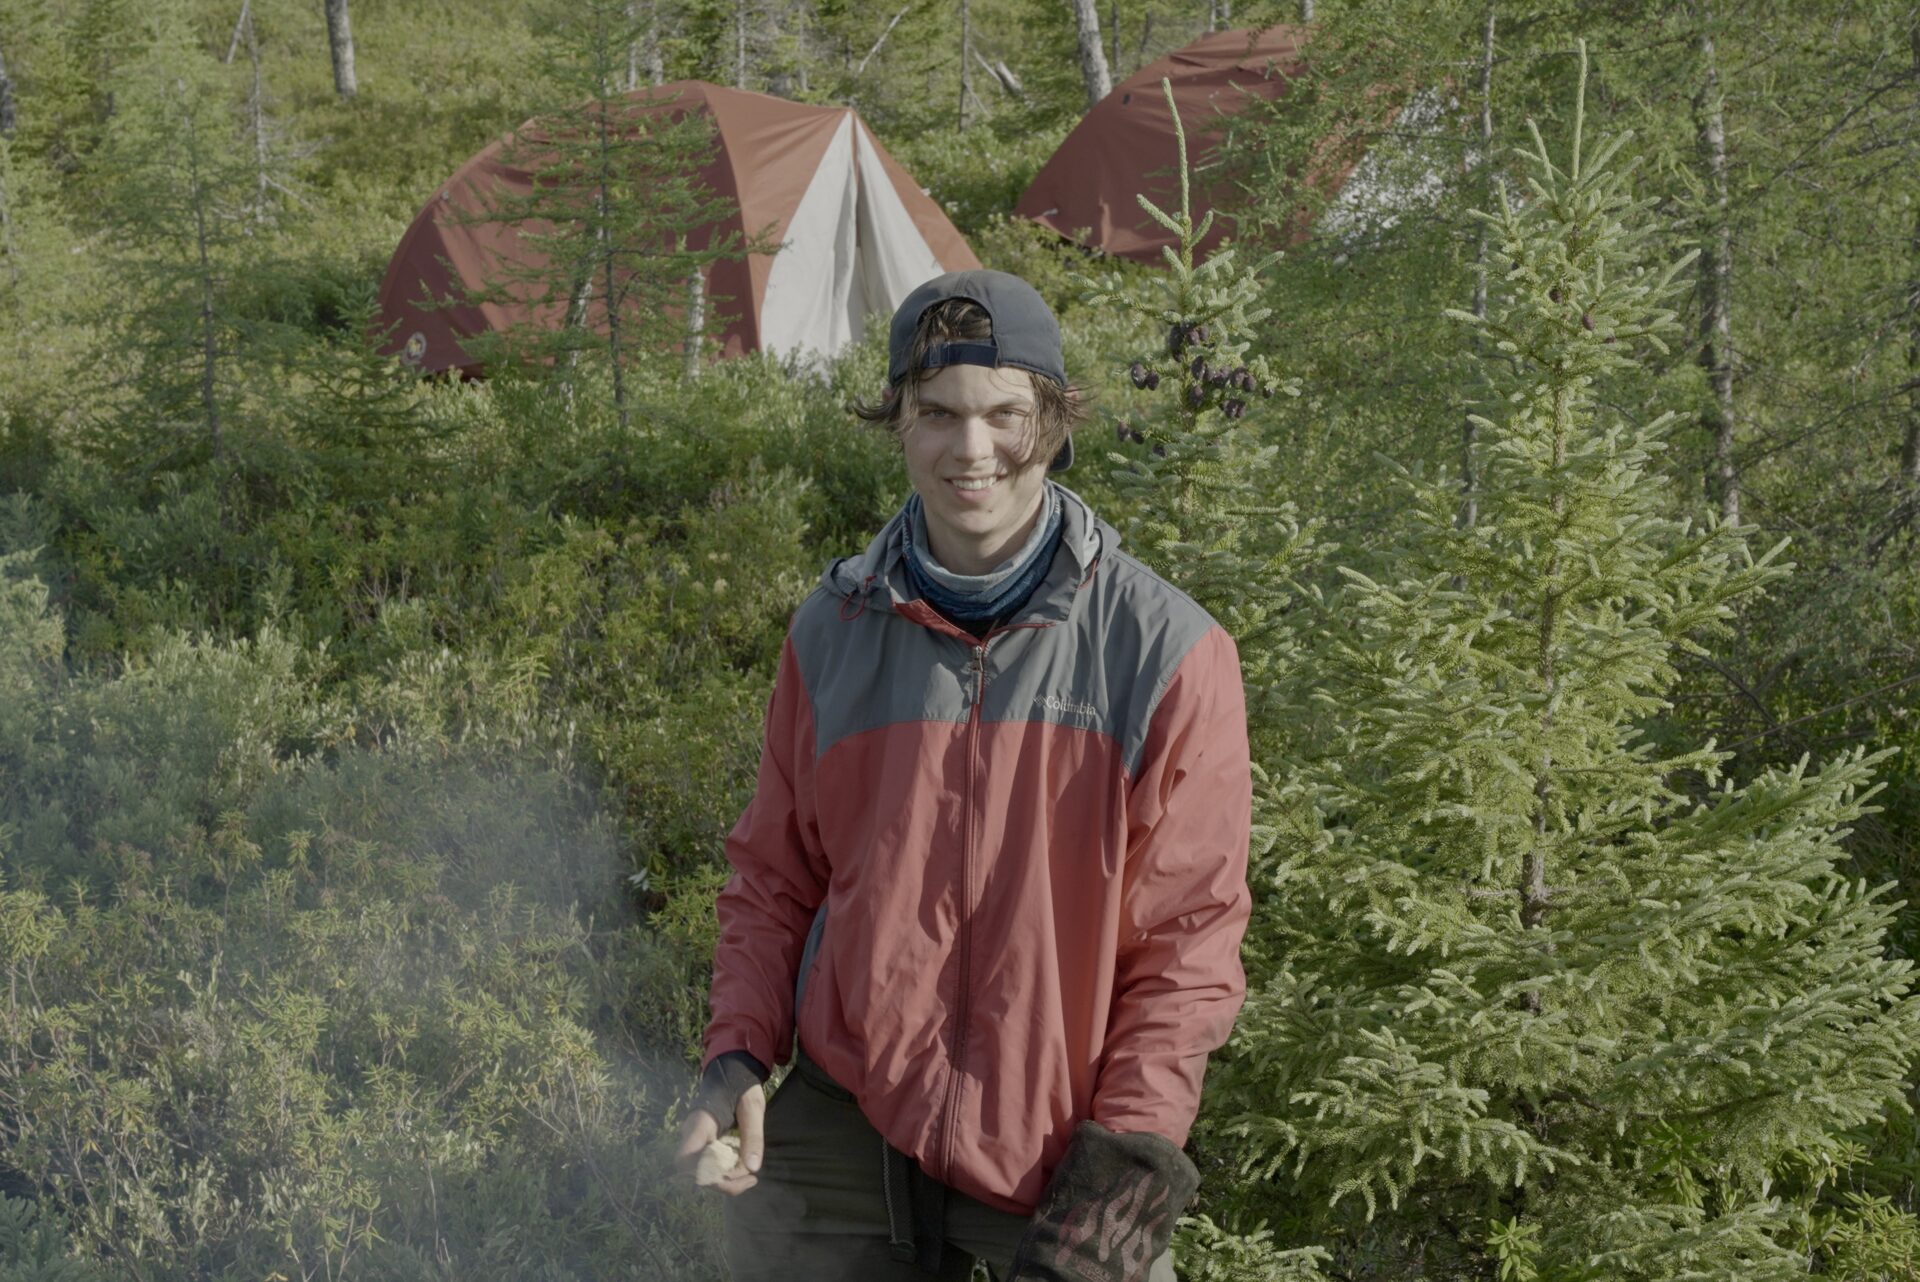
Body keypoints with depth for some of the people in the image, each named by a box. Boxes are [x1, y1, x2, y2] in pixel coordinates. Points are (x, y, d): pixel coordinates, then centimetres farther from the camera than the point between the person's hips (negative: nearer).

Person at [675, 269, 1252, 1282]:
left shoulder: (1165, 653, -6)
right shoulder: (830, 634, 3)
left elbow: (1188, 938, -4)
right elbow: (775, 882, 12)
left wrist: (1125, 1162, -11)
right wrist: (738, 1058, -2)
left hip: (1064, 1147, -2)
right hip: (846, 1136, 2)